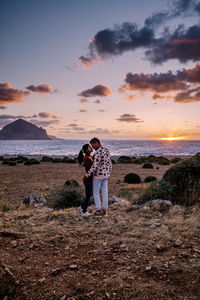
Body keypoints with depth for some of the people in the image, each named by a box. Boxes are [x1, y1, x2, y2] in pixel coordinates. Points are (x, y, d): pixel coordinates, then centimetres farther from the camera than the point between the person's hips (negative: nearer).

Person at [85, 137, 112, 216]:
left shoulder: (98, 152, -24)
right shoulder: (106, 150, 6)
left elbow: (95, 166, -29)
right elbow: (109, 164, 12)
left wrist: (87, 174, -18)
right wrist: (108, 174, 21)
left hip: (98, 175, -8)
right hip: (105, 174, 8)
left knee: (96, 192, 8)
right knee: (104, 192, 12)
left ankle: (99, 210, 13)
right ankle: (104, 210, 19)